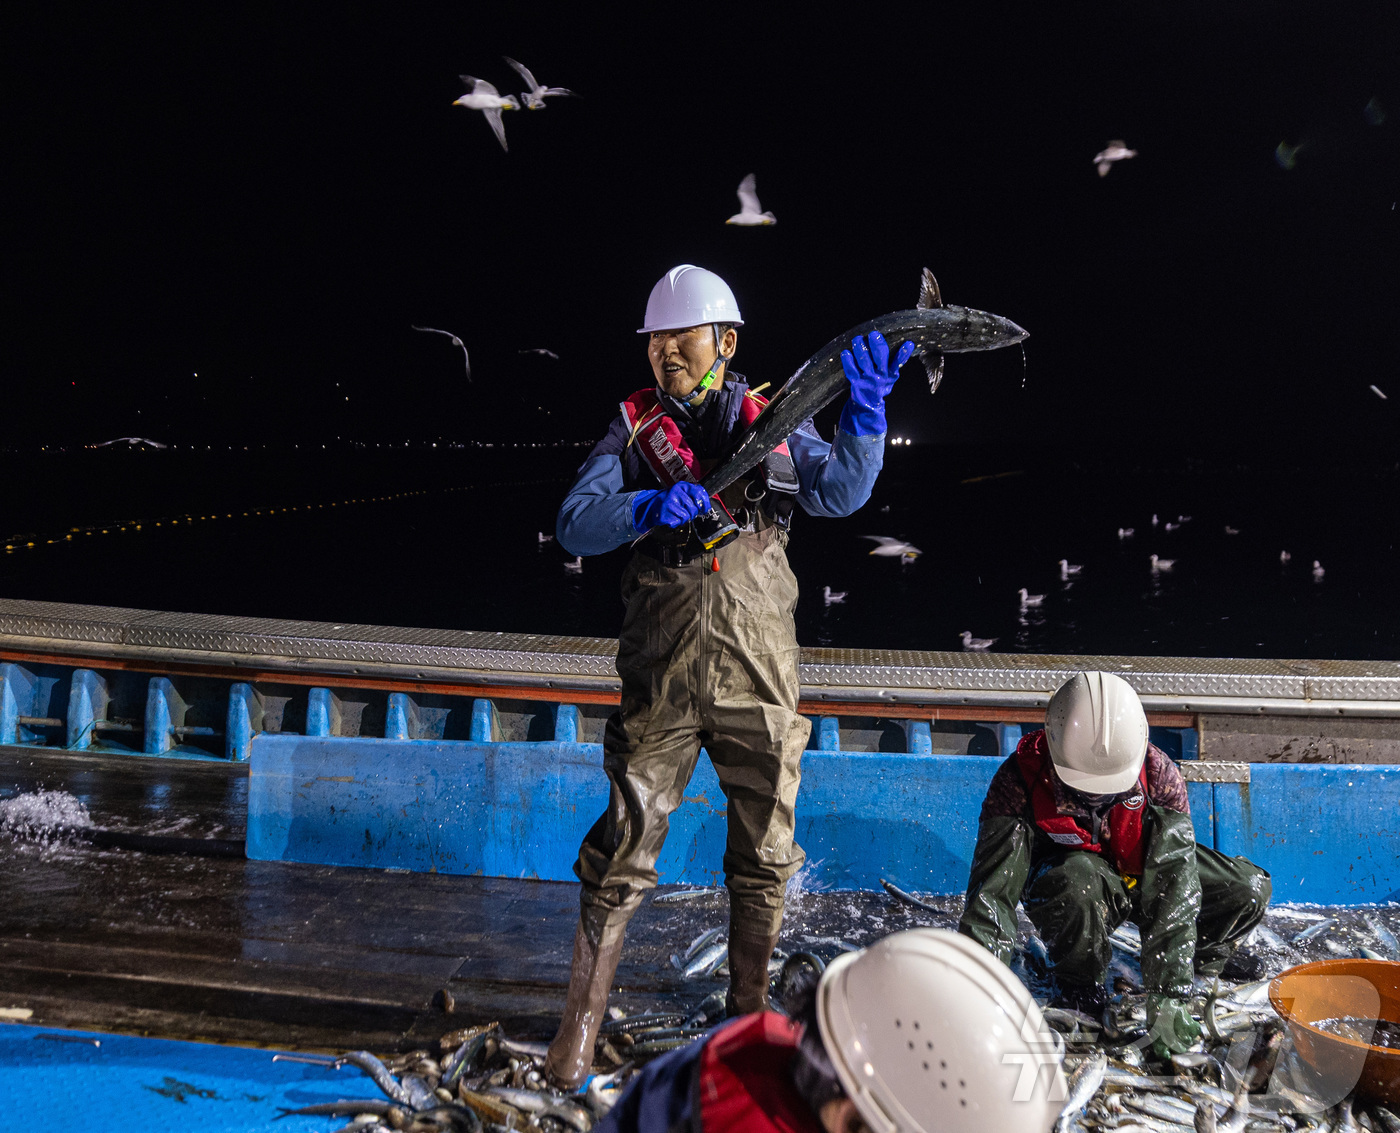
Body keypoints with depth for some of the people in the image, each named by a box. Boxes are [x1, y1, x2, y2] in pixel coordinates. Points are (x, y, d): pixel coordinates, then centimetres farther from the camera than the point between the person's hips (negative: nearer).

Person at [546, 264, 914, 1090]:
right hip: (662, 680, -1)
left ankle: (750, 1012, 29)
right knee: (623, 853, -1)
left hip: (761, 680, 1)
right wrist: (648, 508, -24)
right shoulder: (634, 430, 6)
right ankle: (580, 1029, 12)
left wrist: (865, 415, -22)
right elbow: (575, 523, -5)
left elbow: (840, 492, -6)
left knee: (765, 855, 10)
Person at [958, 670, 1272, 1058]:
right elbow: (992, 892, -34)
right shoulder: (1021, 778, -32)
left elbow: (1173, 889, -30)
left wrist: (1167, 998, -37)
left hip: (1139, 870, 3)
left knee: (1249, 889, -16)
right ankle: (1078, 976, -7)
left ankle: (1204, 953, 18)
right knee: (1079, 886, -39)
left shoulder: (1159, 775, -27)